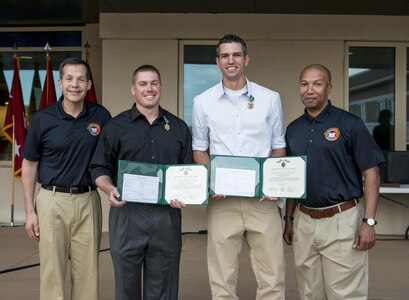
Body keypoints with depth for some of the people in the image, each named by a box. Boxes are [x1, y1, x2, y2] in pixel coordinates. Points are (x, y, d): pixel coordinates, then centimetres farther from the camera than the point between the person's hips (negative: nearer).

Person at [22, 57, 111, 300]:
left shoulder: (101, 116, 0)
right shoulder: (43, 118, -2)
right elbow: (29, 165, 4)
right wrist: (30, 210, 1)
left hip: (88, 201, 1)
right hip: (52, 200, -1)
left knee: (88, 273, 8)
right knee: (52, 271, 6)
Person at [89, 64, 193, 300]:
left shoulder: (178, 127, 11)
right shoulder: (116, 126, 5)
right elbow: (100, 169, 5)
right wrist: (110, 189, -14)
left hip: (167, 215, 2)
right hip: (127, 213, -1)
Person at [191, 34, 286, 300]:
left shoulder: (270, 98, 7)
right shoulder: (203, 102, 7)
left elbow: (279, 147, 11)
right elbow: (199, 150, 12)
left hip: (262, 198, 0)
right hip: (222, 199, 0)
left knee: (272, 277, 2)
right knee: (222, 278, 6)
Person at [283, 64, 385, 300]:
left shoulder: (349, 124, -6)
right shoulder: (294, 129, 9)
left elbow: (371, 174, -7)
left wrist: (369, 221, -14)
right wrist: (289, 218, 13)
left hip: (341, 220, -5)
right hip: (304, 221, 5)